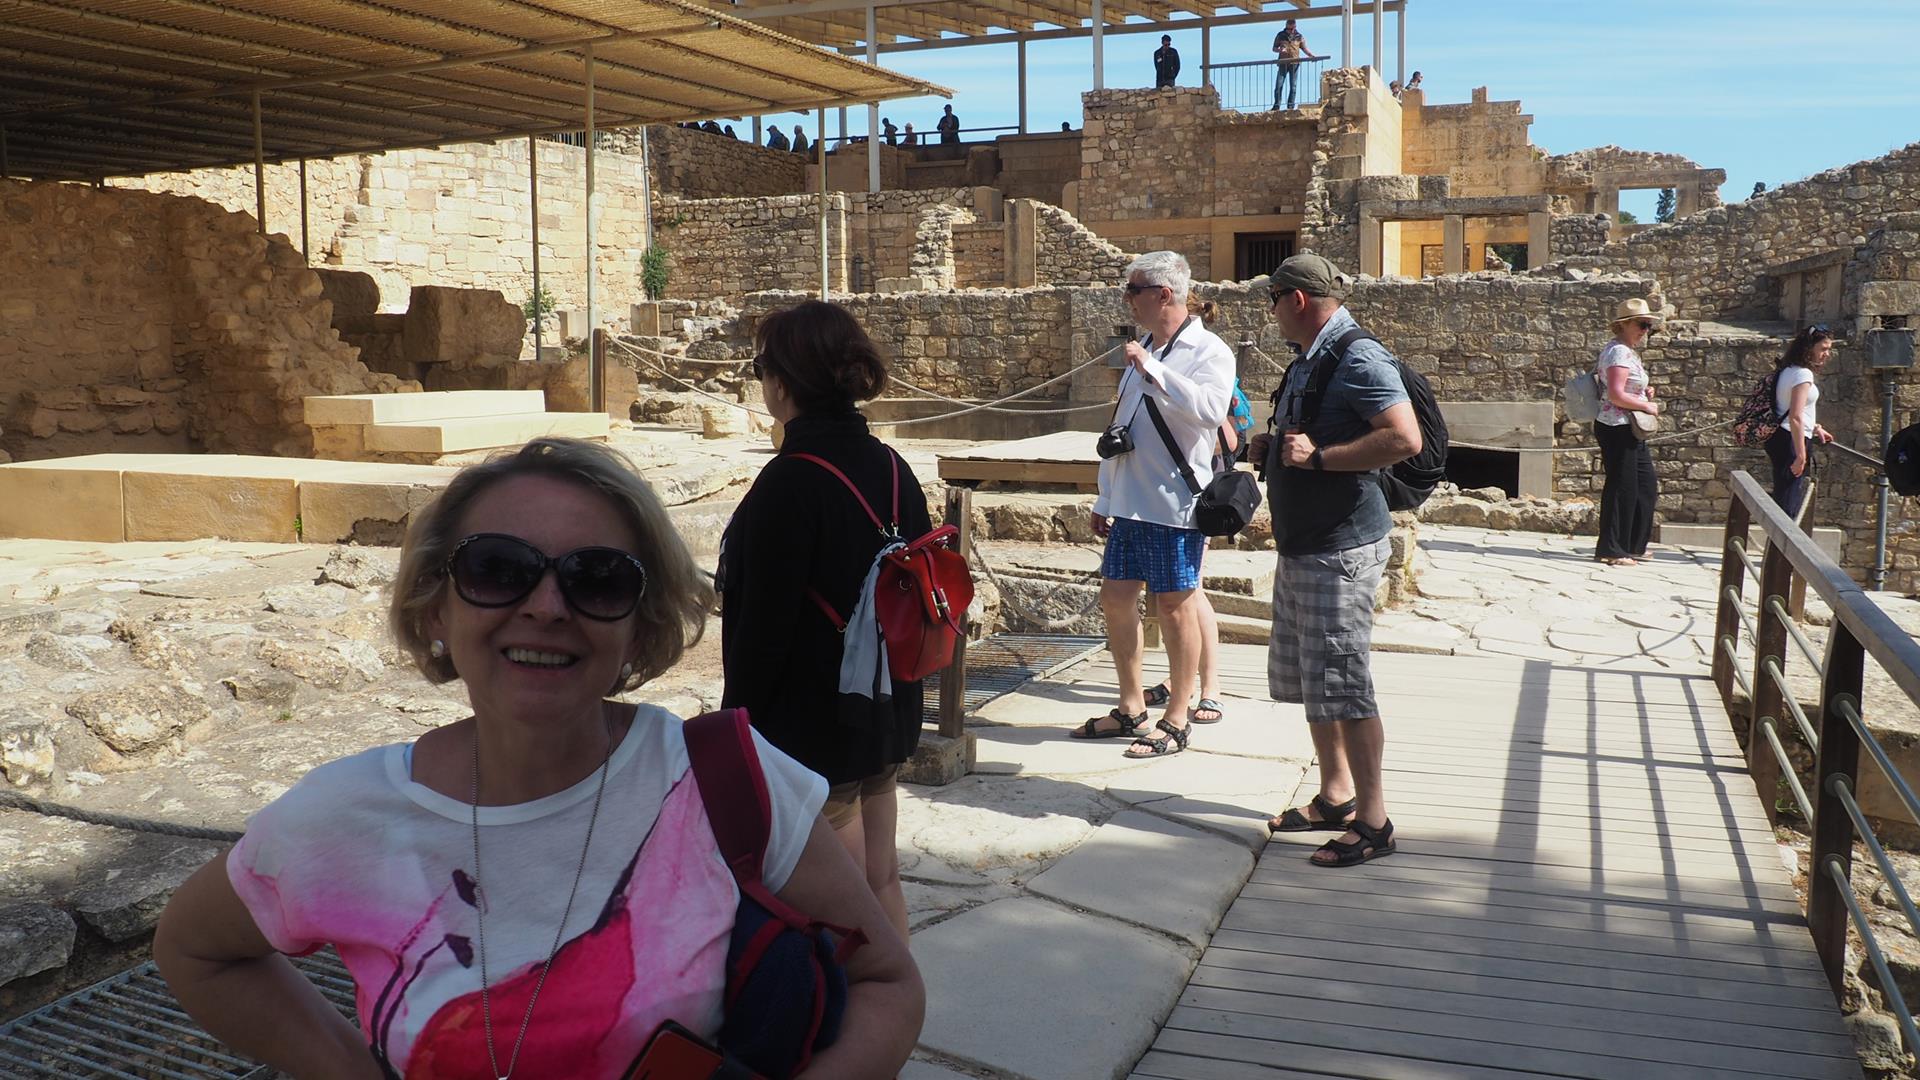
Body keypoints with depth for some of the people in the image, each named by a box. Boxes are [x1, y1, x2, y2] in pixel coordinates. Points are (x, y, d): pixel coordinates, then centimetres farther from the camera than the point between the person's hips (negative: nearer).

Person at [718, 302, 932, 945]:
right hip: (888, 717, 8)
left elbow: (762, 627, -20)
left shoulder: (788, 484, -21)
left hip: (814, 726, -8)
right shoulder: (891, 468, 3)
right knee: (881, 880, 20)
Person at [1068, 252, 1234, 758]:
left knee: (1175, 606, 0)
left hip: (1173, 506, -8)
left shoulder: (1208, 351, -9)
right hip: (1129, 504, 8)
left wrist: (1152, 369, -27)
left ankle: (1176, 722, 11)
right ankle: (1131, 708, 24)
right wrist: (1104, 498, 22)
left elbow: (1210, 409, -29)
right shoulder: (1142, 351, 16)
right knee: (1116, 598, 11)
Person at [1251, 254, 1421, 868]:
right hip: (1300, 546, 10)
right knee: (1305, 680, 16)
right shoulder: (1308, 362, 15)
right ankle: (1335, 798, 28)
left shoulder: (1357, 358, -15)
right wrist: (1274, 449, 9)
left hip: (1341, 547, -10)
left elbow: (1405, 439, -26)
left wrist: (1317, 456, -24)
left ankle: (1372, 822, 4)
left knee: (1342, 685, -6)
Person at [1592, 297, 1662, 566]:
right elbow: (1616, 395, -26)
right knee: (1621, 488, -5)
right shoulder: (1619, 352, -17)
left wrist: (1644, 392, 12)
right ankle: (1611, 549, 4)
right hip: (1617, 429, -11)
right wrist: (1647, 406, -14)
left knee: (1646, 486, 16)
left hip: (1631, 431, 11)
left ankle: (1633, 545, 26)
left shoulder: (1628, 351, 16)